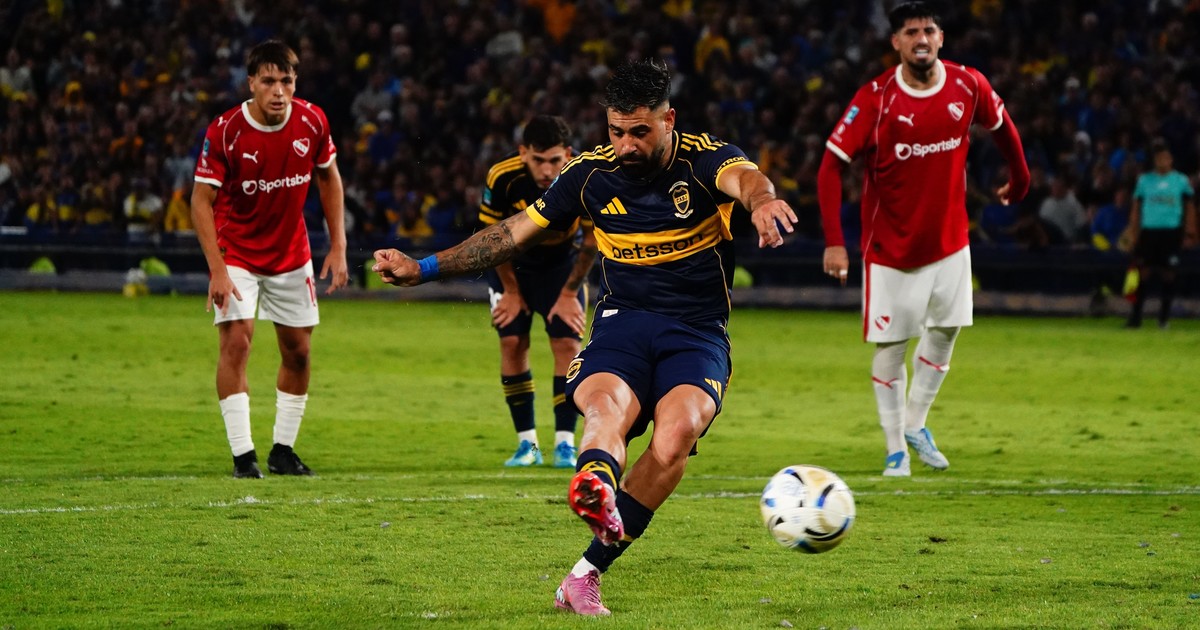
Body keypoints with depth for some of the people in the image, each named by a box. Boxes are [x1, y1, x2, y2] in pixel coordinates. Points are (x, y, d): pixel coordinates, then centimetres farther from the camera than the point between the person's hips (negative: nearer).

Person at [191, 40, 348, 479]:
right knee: (236, 341, -16)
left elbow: (329, 179, 5)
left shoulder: (312, 122, -11)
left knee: (298, 349, 6)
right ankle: (243, 456, -12)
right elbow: (202, 200, -16)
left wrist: (338, 246, 0)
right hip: (237, 254, -4)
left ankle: (284, 450, 20)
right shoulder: (224, 132, -21)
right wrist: (217, 270, -23)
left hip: (292, 255, 4)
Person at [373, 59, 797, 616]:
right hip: (622, 322, 1)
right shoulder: (593, 173, 3)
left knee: (676, 432, -30)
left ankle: (587, 571, -23)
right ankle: (597, 488, -70)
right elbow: (515, 232, 11)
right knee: (605, 408, -33)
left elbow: (743, 177, -31)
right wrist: (425, 268, 5)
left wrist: (760, 198, -57)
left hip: (697, 334, -1)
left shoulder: (706, 159, -6)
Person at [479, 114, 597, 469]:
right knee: (512, 343, -9)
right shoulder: (501, 178, -30)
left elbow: (591, 240, -13)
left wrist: (569, 294, -9)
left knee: (567, 344, -12)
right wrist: (511, 291, -5)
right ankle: (527, 443, 0)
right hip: (513, 263, 0)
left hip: (562, 264, 0)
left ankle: (565, 443, -6)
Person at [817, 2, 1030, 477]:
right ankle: (895, 448, 14)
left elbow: (1001, 126, 13)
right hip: (890, 247, -4)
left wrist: (1020, 178, 22)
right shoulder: (874, 99, -18)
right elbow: (831, 165, -18)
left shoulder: (968, 86, -8)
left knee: (945, 330, 11)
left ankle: (915, 424, 31)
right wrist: (834, 240, -25)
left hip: (950, 240, 4)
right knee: (890, 347, 0)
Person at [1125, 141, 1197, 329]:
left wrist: (1189, 233, 1)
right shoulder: (1144, 180, 7)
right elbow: (1136, 208, 10)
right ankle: (1135, 317, -4)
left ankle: (1164, 315, 9)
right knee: (1142, 272, -5)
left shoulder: (1181, 180, 5)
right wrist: (1134, 234, 3)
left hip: (1171, 233, 0)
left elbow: (1190, 208, 8)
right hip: (1148, 231, 0)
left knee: (1168, 273, -1)